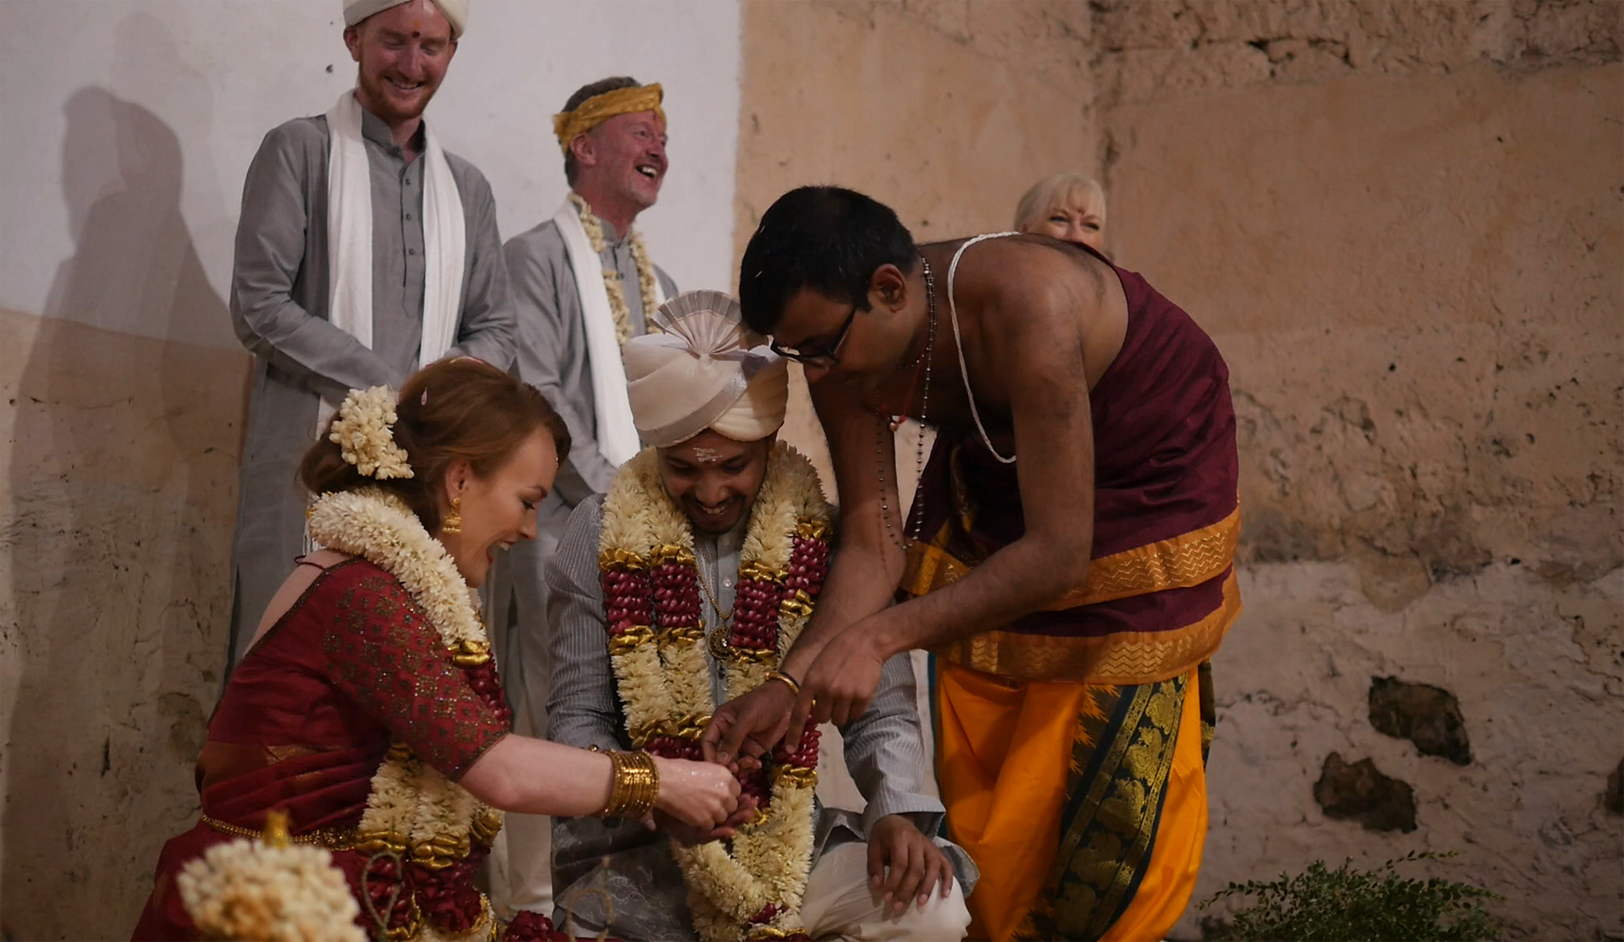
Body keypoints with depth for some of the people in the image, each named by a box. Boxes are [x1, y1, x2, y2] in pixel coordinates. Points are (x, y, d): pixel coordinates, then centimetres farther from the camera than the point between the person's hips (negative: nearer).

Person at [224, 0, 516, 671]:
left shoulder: (467, 188, 20)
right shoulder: (299, 151, 3)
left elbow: (494, 330, 18)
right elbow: (259, 308, -6)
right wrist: (394, 387, -11)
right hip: (311, 464, -4)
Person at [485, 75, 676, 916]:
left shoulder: (656, 279, 20)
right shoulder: (537, 258, -1)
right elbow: (536, 397, -11)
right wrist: (614, 495, -14)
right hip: (570, 532, -6)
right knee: (560, 729, -7)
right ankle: (536, 902, -2)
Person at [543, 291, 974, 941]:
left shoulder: (823, 541, 0)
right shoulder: (602, 540, -2)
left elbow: (879, 711, 2)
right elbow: (577, 719, 1)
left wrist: (898, 814, -17)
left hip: (788, 840, 2)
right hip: (639, 858, -2)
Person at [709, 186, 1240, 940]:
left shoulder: (1024, 305, -40)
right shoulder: (844, 346, -20)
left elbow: (1061, 554, -40)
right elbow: (873, 543, -18)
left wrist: (879, 636, -44)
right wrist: (793, 684, -32)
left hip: (1144, 472, -6)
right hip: (994, 469, 6)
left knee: (1108, 774, -7)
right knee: (977, 772, 6)